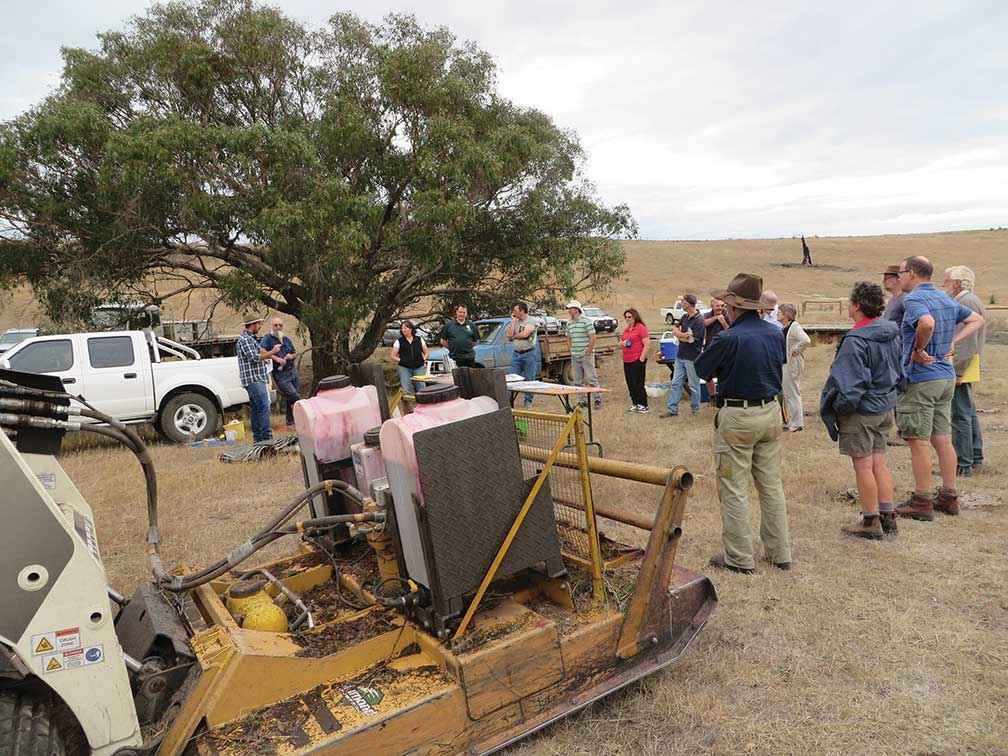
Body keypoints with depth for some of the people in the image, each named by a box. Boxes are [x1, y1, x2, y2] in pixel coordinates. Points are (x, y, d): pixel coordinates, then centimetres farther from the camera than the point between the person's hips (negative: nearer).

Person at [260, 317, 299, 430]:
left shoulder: (287, 339, 15)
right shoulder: (268, 338, -3)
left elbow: (295, 353, 25)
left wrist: (291, 356, 2)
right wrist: (276, 358, -25)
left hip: (293, 372, 6)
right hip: (280, 375, -6)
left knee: (289, 400, 10)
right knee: (295, 397, -14)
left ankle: (290, 423, 19)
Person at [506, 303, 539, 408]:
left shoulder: (531, 322, -5)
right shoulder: (515, 322, 12)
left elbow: (525, 334, -19)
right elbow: (509, 335, 0)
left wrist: (513, 336, -3)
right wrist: (513, 321, 0)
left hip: (529, 353, -5)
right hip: (516, 353, 5)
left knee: (529, 379, 2)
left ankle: (528, 401, 9)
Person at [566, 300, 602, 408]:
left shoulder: (586, 321, -10)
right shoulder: (569, 323, 10)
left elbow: (592, 338, -11)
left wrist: (588, 352, -13)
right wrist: (571, 350, 10)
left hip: (586, 355, -7)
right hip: (574, 356, 7)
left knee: (591, 378, -4)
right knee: (578, 381, 9)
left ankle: (598, 399, 4)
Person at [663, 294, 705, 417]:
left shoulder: (699, 320, -15)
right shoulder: (684, 317, 10)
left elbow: (691, 339, -18)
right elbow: (675, 332, 8)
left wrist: (679, 333, -2)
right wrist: (686, 336, -11)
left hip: (692, 358, -8)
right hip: (680, 356, 8)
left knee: (694, 386, 4)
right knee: (675, 383, 7)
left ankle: (696, 410, 17)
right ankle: (672, 409, 12)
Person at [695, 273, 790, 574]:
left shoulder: (729, 339, -18)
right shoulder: (776, 333, 3)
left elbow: (702, 369, -7)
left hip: (737, 417, -7)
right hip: (771, 413, 7)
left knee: (733, 490, 4)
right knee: (772, 485, 16)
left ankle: (739, 558, 11)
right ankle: (780, 553, 26)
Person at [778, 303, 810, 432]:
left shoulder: (794, 326, -16)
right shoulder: (782, 327, 10)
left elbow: (806, 340, -31)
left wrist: (796, 351, -20)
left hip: (792, 364, -10)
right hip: (783, 364, 10)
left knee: (793, 392, -3)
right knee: (786, 393, 15)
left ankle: (797, 423, 6)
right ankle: (791, 421, 26)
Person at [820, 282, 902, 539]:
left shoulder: (855, 340, -23)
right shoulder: (892, 332, 5)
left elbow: (849, 383, -22)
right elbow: (898, 369, 14)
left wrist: (832, 411, -11)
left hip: (861, 411, -8)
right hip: (885, 407, 8)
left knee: (863, 465, 2)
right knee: (879, 462, 16)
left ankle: (870, 521, 12)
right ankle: (888, 516, 23)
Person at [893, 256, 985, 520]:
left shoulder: (914, 299, -14)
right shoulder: (946, 299, 13)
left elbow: (927, 323, -34)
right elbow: (977, 319, 24)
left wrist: (918, 350, -20)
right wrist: (952, 341, 12)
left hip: (920, 379, -9)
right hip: (947, 376, 9)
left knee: (918, 442, -2)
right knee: (943, 439, 13)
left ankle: (922, 502, 4)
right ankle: (949, 498, 21)